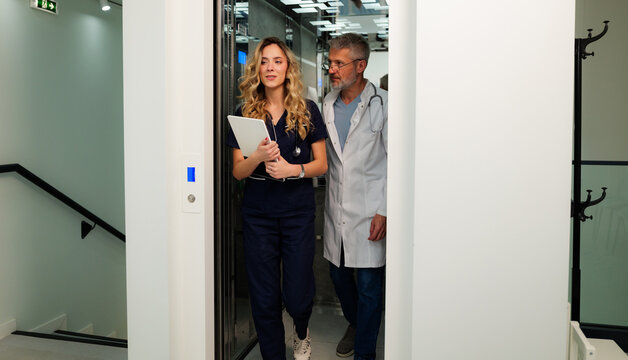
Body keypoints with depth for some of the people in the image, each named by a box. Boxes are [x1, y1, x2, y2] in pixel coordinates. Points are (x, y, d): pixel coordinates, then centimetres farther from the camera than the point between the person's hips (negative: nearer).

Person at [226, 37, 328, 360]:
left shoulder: (307, 111, 1)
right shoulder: (245, 114, 4)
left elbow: (321, 164, 3)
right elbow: (237, 171, 2)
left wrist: (293, 169, -16)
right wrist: (258, 157, -18)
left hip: (298, 213, -1)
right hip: (257, 215, 1)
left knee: (297, 295, 3)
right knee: (264, 299, 7)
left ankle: (301, 333, 39)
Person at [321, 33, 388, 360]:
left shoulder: (383, 104, -9)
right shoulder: (328, 103, 9)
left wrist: (384, 211, -13)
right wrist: (328, 193, 15)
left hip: (368, 210, -5)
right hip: (335, 207, 6)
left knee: (368, 286, 2)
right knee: (338, 274, 17)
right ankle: (354, 323, 43)